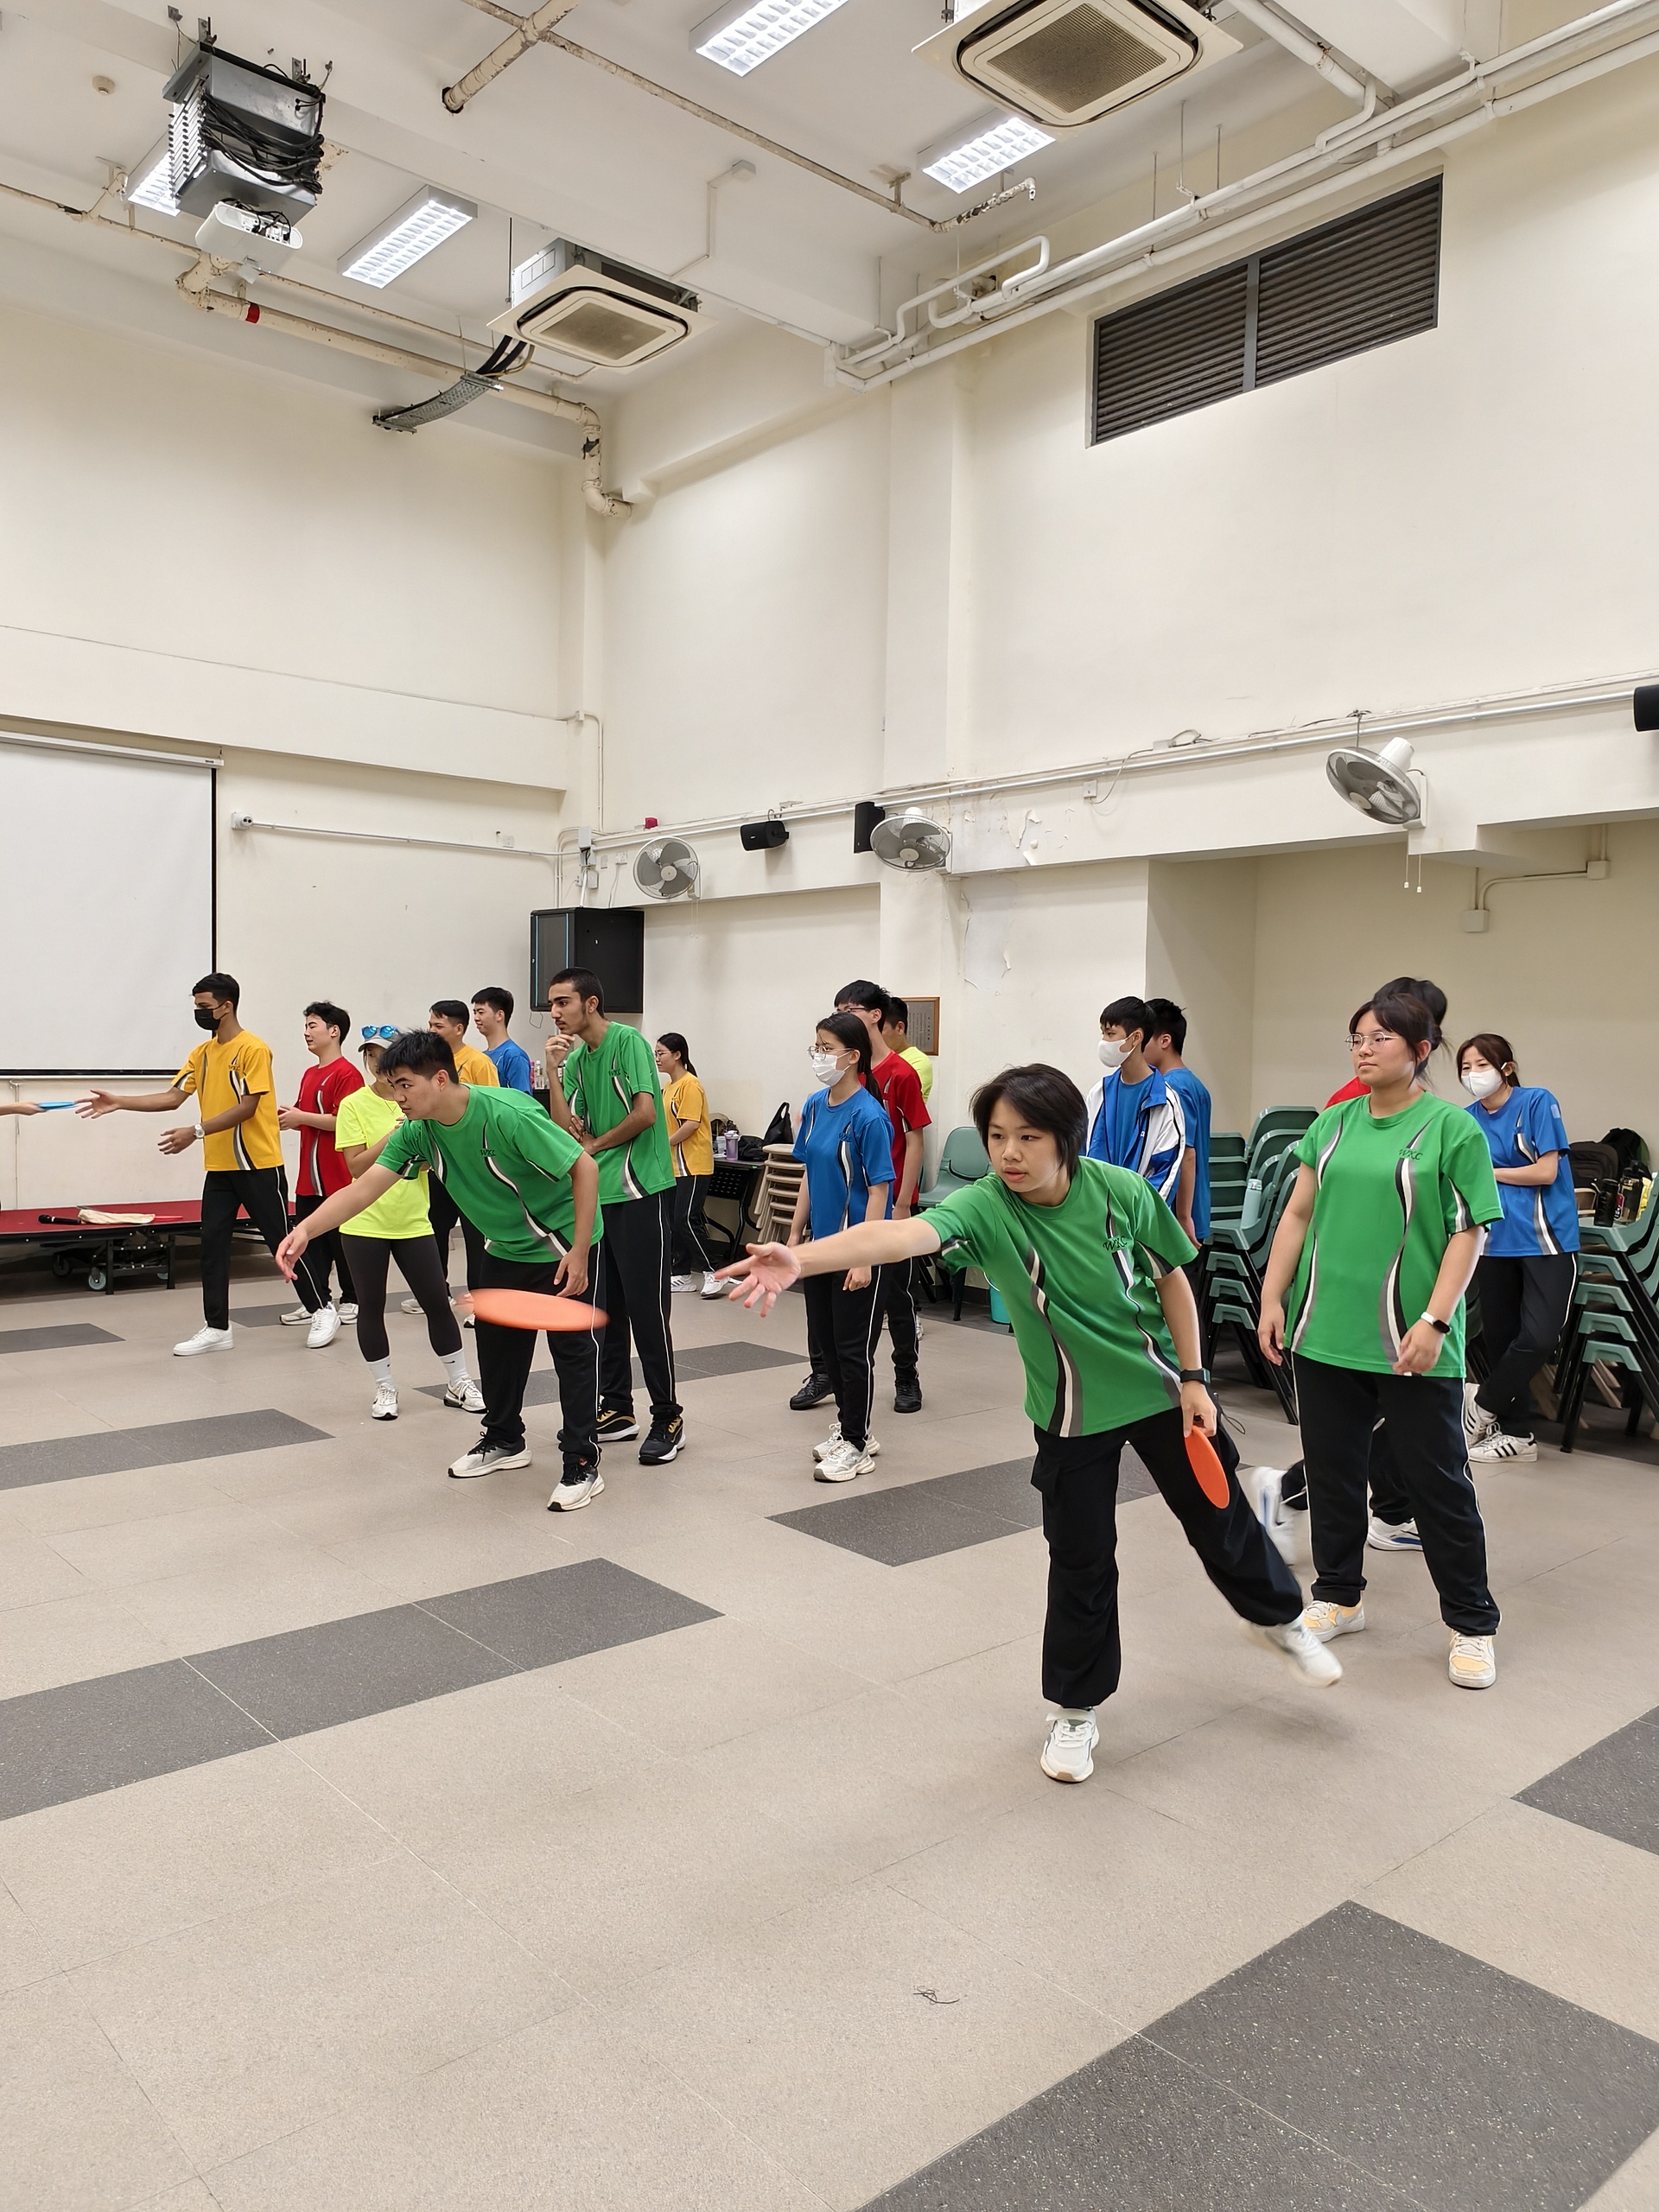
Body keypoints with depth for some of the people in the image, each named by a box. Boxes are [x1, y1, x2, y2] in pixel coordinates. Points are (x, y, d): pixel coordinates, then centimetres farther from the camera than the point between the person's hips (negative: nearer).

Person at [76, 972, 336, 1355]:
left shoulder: (253, 1049, -13)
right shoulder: (202, 1052, 10)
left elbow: (247, 1107, -19)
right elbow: (172, 1097, 7)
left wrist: (197, 1131, -24)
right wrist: (119, 1103, -3)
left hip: (258, 1165, -7)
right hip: (218, 1166, 7)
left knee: (281, 1241, 0)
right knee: (212, 1244, 5)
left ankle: (322, 1310, 14)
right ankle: (216, 1328, 12)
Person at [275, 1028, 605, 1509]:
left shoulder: (509, 1114, -32)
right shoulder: (418, 1131, -12)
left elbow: (584, 1167, -27)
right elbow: (363, 1188, -16)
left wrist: (579, 1252, -27)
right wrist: (306, 1228, -34)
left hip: (562, 1243, -7)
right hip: (503, 1247, 7)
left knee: (573, 1347, -4)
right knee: (496, 1343, 14)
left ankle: (582, 1463, 6)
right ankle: (504, 1441, 34)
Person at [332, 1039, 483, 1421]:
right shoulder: (353, 1105, -4)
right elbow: (355, 1166, -11)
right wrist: (392, 1137, -21)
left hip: (413, 1220, 2)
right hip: (365, 1223, -2)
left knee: (438, 1302, 4)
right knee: (371, 1307, 6)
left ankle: (458, 1383, 17)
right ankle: (384, 1388, 20)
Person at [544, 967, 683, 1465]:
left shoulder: (627, 1041, -9)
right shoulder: (575, 1058, 13)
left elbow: (645, 1112, -17)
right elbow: (565, 1127, 4)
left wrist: (594, 1144, -4)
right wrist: (553, 1070, -6)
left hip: (640, 1190, -8)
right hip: (595, 1194, 8)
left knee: (646, 1307, -5)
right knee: (604, 1307, 12)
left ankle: (668, 1419, 4)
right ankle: (617, 1409, 24)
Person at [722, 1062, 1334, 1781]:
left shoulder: (1122, 1192, -20)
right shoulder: (985, 1207, -25)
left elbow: (1172, 1278, -3)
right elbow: (903, 1232, -45)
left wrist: (1193, 1379, -3)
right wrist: (801, 1258, -62)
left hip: (1161, 1389, 1)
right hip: (1072, 1413, -1)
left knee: (1219, 1518, 18)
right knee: (1081, 1562, 6)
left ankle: (1281, 1618, 50)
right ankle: (1075, 1710, 30)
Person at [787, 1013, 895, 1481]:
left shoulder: (869, 1116, -18)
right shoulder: (815, 1107, 5)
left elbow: (879, 1189, -17)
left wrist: (863, 1258, -19)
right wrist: (794, 1236, 12)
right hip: (822, 1244, 8)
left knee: (853, 1348, 3)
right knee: (825, 1339, 16)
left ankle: (856, 1445, 18)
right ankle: (848, 1427, 33)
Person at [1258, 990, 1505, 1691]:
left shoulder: (1452, 1128, -6)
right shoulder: (1334, 1122, 8)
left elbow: (1469, 1233, -8)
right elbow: (1297, 1214, 10)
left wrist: (1435, 1321, -15)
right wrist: (1273, 1298, 5)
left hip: (1410, 1341, -4)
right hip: (1325, 1331, 5)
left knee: (1436, 1478, 5)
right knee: (1332, 1466, 14)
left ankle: (1472, 1625, 21)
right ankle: (1339, 1597, 32)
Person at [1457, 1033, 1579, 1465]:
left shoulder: (1537, 1102, -8)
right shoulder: (1468, 1118, 6)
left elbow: (1546, 1172, -12)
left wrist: (1487, 1171, -7)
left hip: (1544, 1238, -5)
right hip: (1495, 1240, 5)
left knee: (1539, 1337, -15)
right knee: (1499, 1337, 9)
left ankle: (1483, 1403, 7)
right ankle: (1515, 1433, 23)